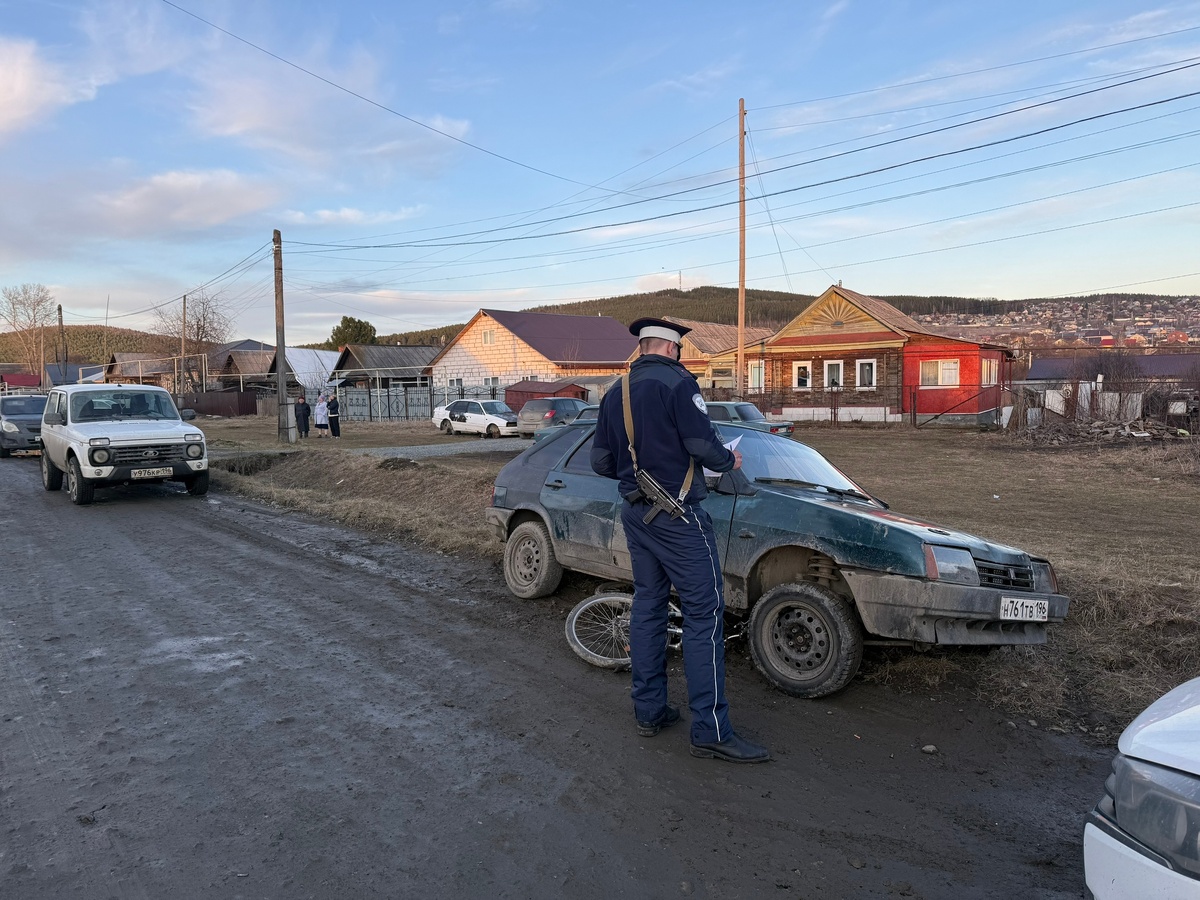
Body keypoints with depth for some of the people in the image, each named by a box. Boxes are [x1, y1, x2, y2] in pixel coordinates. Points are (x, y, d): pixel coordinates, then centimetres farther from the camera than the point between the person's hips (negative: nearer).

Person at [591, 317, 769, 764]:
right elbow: (703, 446, -17)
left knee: (648, 606, 15)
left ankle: (649, 710, 21)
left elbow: (600, 462, 12)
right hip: (678, 514, -8)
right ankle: (711, 731, -3)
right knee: (704, 613, -5)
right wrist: (729, 460, 3)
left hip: (635, 514, 8)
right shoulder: (677, 383, -12)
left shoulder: (615, 393, 10)